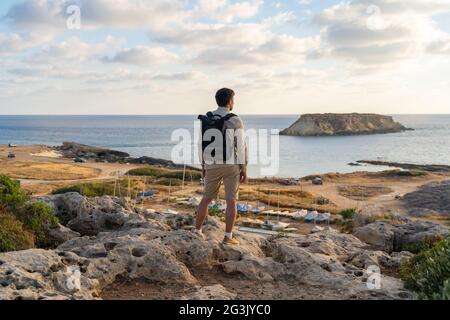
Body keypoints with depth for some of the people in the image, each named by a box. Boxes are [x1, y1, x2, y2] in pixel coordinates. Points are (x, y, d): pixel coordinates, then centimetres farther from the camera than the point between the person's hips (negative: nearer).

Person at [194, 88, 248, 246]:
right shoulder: (236, 120, -11)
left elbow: (203, 144, 6)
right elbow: (241, 147, -11)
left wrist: (203, 165, 16)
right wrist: (244, 169, -5)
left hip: (213, 165, 4)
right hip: (231, 165, -4)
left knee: (207, 198, 16)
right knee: (231, 201, 3)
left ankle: (197, 231, 22)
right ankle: (228, 237, 2)